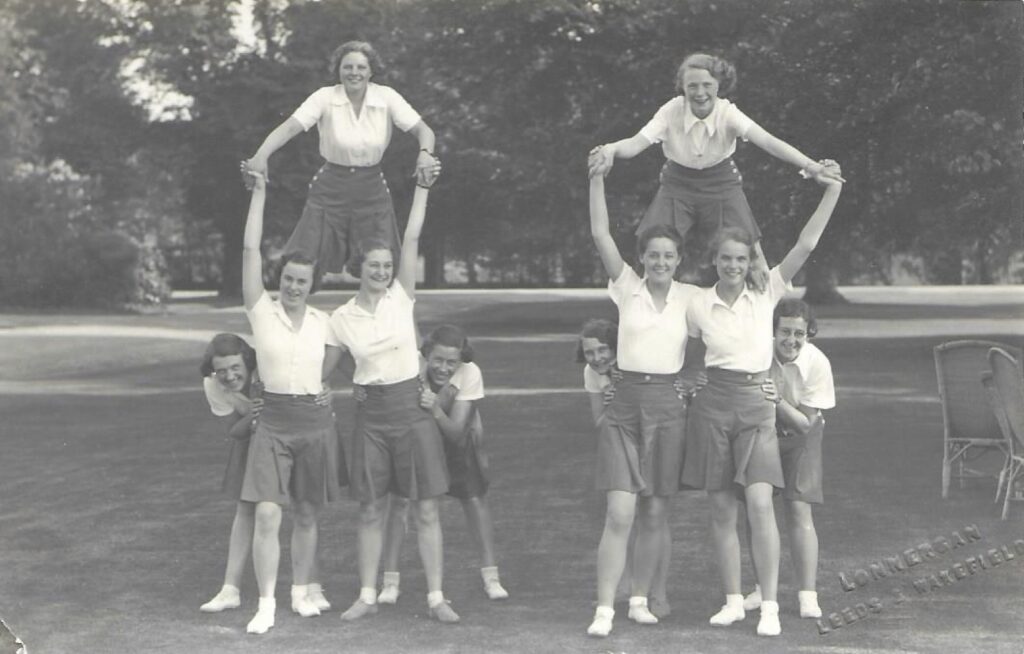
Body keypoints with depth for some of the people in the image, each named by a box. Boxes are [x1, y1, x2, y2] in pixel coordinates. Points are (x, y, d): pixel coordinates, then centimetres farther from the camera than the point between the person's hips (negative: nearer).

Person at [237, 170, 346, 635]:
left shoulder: (322, 322, 6)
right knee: (267, 514, -11)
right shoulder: (262, 312, -1)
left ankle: (301, 593, 24)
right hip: (274, 420, -2)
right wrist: (259, 193, -6)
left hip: (316, 421, 2)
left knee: (306, 515, 10)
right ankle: (266, 604, -6)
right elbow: (251, 250, -6)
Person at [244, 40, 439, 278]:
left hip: (372, 189, 1)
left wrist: (425, 152, -33)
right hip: (331, 189, -1)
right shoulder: (325, 97, -10)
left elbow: (422, 129, -9)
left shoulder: (386, 97, -6)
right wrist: (261, 156, -38)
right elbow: (290, 127, -20)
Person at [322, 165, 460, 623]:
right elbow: (323, 369, 12)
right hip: (372, 411, 1)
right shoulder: (343, 318, 2)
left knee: (426, 510, 0)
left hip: (412, 405, -1)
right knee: (371, 511, 5)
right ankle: (367, 595, 15)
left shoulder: (401, 296, 0)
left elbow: (411, 240, -7)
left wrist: (423, 188, -11)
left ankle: (436, 597, 5)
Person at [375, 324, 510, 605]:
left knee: (474, 497, -4)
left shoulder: (470, 374, -31)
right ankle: (391, 580, -2)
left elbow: (456, 432, -34)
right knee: (400, 499, -11)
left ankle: (491, 576, 9)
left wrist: (436, 409, -52)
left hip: (456, 433, 1)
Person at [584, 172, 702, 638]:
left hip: (668, 406, 2)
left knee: (655, 514, 7)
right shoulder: (627, 288, 2)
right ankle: (604, 609, -7)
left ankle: (641, 599, 20)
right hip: (626, 403, -1)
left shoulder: (690, 298, 5)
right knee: (619, 513, -9)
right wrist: (597, 176, -9)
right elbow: (600, 234, -5)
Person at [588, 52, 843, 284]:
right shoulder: (672, 112, -20)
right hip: (678, 185, 0)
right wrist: (609, 150, -54)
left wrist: (810, 165, -49)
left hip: (721, 185, 0)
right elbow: (637, 142, -30)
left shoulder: (728, 114, -21)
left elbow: (767, 141, -34)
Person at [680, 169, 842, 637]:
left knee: (759, 503, -14)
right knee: (722, 510, 5)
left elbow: (805, 245, -8)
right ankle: (733, 600, 15)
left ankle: (769, 606, -10)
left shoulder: (766, 295, 0)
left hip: (756, 404, -1)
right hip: (713, 403, 1)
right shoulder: (699, 306, 2)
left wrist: (832, 192, -13)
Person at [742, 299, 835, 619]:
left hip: (798, 436, -2)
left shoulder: (817, 364, -25)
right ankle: (762, 589, 13)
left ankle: (808, 595, -6)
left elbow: (804, 423, -21)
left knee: (799, 510, -11)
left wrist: (778, 402, -38)